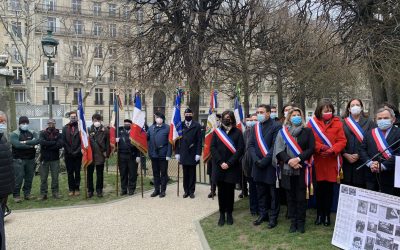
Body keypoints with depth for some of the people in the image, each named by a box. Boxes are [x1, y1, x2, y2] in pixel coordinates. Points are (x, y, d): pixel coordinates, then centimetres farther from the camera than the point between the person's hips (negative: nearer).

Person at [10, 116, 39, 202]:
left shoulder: (32, 133, 9)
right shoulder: (14, 134, -2)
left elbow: (37, 140, -12)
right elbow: (17, 144, -19)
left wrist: (26, 142, -21)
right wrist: (31, 145, -14)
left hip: (30, 159, 4)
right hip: (19, 160, -4)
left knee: (29, 178, 8)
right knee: (19, 178, -6)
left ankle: (27, 194, 20)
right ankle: (16, 195, 4)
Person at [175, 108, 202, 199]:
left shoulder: (197, 126, 0)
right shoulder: (180, 125, 4)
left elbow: (199, 141, -3)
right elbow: (177, 140, 5)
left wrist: (198, 153, -8)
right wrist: (177, 152, 1)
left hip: (193, 154, -1)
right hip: (183, 154, 1)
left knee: (192, 174, 7)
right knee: (185, 174, 8)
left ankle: (191, 191, 16)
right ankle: (186, 191, 17)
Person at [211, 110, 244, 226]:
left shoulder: (237, 132, 1)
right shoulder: (217, 132, 6)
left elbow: (240, 149, -6)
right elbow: (213, 148, 0)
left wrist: (229, 163, -13)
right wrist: (220, 162, -12)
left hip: (232, 167, -1)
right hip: (219, 167, 1)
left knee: (230, 191, 6)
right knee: (221, 191, 5)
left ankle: (229, 214, 18)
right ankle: (222, 214, 14)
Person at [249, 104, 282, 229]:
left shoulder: (276, 126, -9)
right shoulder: (256, 127, 11)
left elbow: (275, 146, -15)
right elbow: (251, 145, 7)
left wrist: (264, 161, -17)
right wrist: (256, 160, -8)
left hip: (271, 165, -6)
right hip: (258, 165, 6)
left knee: (273, 193, 5)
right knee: (261, 192, 15)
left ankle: (273, 217, 16)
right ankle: (263, 214, 27)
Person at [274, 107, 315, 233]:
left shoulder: (307, 131, 5)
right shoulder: (283, 132, 8)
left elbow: (311, 148, -3)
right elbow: (279, 149, 0)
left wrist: (298, 159, -15)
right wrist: (289, 160, -14)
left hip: (302, 168, -1)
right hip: (287, 169, 1)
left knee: (301, 197, 1)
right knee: (290, 196, 6)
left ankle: (301, 222, 12)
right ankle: (293, 221, 16)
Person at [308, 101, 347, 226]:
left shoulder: (337, 123, 3)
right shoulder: (312, 123, 1)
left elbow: (342, 141, -2)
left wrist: (332, 150, -17)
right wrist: (320, 147, -17)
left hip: (332, 161, 0)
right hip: (318, 161, 0)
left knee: (329, 189, 7)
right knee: (319, 189, 6)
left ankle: (327, 215, 20)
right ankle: (319, 214, 20)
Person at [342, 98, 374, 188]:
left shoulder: (369, 122, 6)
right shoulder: (343, 123, 9)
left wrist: (359, 155, -11)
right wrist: (346, 154, -10)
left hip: (362, 161, -1)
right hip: (346, 161, 1)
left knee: (360, 186, -1)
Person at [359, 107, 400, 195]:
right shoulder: (370, 133, 13)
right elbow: (362, 150, 8)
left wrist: (383, 166, -18)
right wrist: (369, 163, -9)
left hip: (389, 176, -4)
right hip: (371, 175, 4)